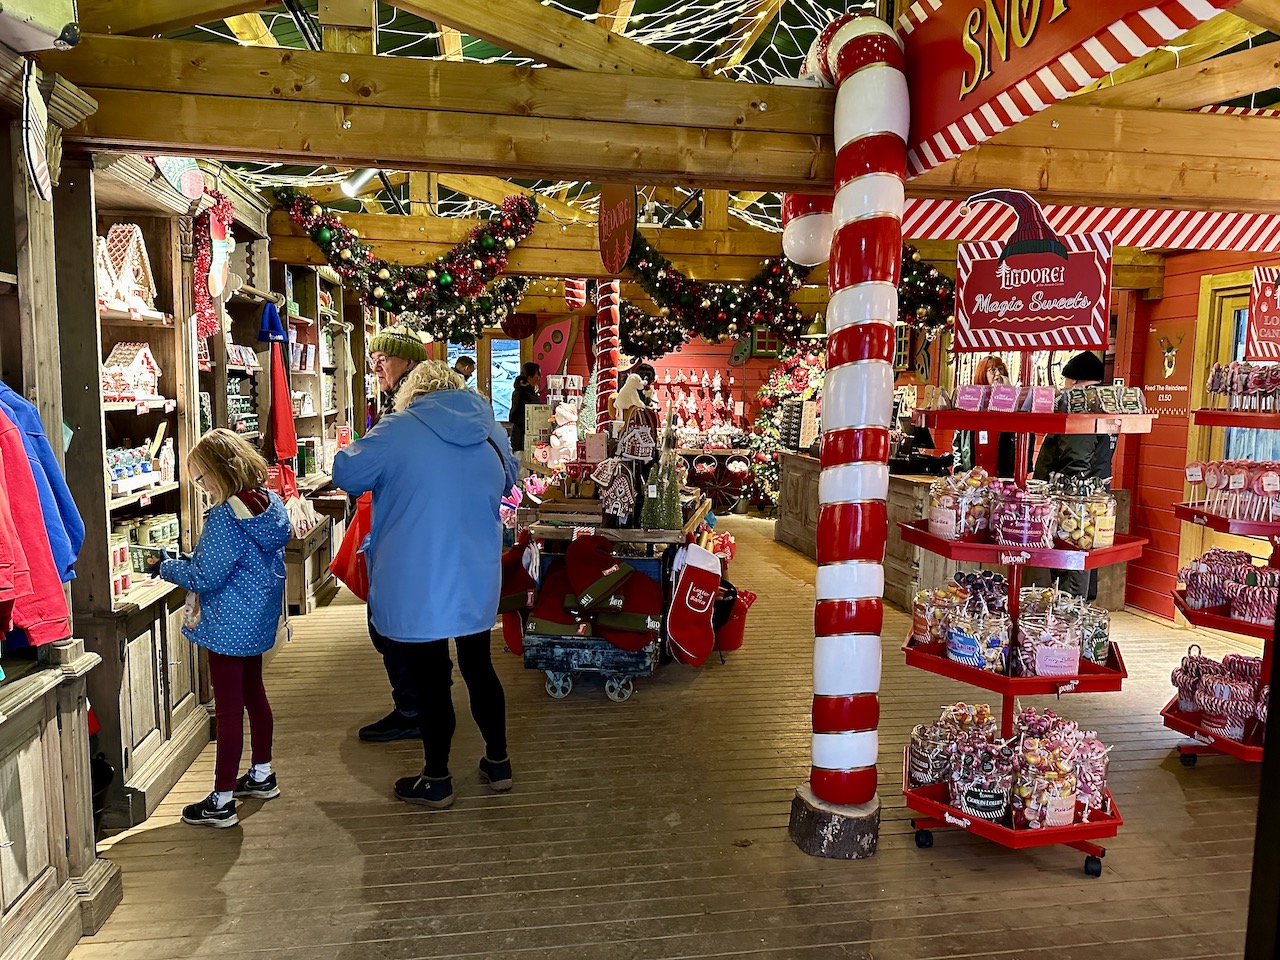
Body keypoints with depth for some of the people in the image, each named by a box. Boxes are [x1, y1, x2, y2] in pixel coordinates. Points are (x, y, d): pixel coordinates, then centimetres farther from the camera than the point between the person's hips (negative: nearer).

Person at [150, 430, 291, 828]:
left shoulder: (226, 516, -24)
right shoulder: (270, 502, 2)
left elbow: (204, 576, -20)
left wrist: (165, 566, -3)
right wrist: (193, 557, 12)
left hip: (229, 627, -9)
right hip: (259, 619, 9)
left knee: (229, 709, -1)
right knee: (253, 694, 21)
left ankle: (222, 801, 10)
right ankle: (262, 775, 35)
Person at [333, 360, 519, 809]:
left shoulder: (397, 431, -11)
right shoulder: (490, 431, 3)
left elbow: (346, 474, 1)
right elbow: (507, 481, 21)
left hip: (416, 587, -4)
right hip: (478, 582, 4)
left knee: (431, 679, 7)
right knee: (479, 665, 19)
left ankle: (436, 781, 22)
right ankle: (498, 762, 31)